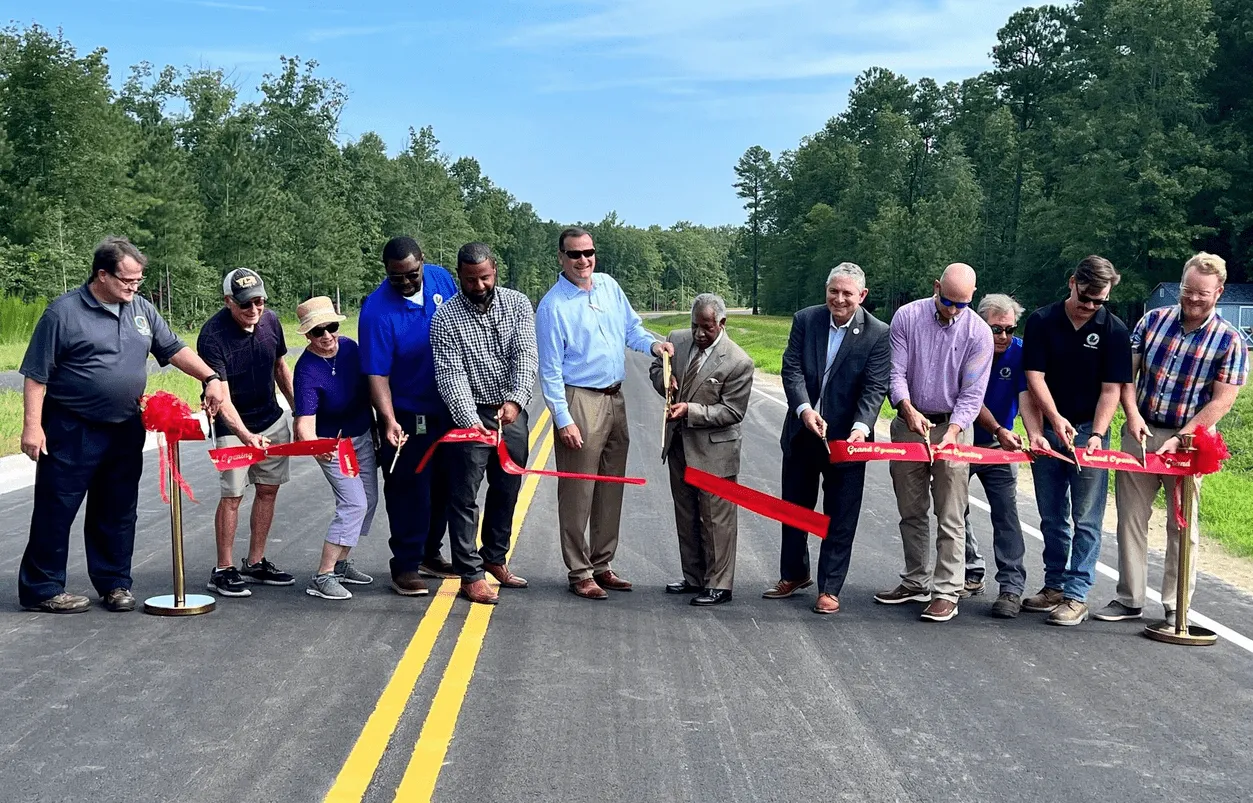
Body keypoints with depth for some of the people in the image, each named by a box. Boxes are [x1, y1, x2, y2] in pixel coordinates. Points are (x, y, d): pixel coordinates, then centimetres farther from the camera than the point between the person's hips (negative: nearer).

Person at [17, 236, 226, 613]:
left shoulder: (142, 309, 7)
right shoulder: (64, 312, -10)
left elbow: (174, 350, 12)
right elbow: (36, 374, -8)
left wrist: (210, 378, -3)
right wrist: (32, 425, -13)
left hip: (125, 431, 5)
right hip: (72, 431, -5)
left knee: (117, 512, 12)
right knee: (56, 511, 1)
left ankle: (115, 583, 23)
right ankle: (41, 589, 11)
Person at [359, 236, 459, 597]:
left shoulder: (440, 278, -4)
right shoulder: (377, 311, -21)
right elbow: (377, 374, -23)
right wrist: (389, 421, -35)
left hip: (448, 406, 6)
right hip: (407, 416, -6)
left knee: (444, 487, 15)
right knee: (409, 492, -4)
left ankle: (428, 553, 31)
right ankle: (406, 567, 4)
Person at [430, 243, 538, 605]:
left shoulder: (517, 304, -1)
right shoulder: (445, 318, -9)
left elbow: (526, 355, -10)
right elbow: (451, 375, -16)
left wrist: (516, 400, -27)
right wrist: (470, 420, -30)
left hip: (512, 412, 4)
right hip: (471, 415, -4)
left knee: (507, 490, 16)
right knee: (465, 496, -2)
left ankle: (495, 558, 33)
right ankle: (470, 574, 7)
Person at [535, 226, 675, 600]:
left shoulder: (609, 286, 7)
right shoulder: (553, 306, -11)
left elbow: (631, 327, 19)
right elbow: (550, 369, -12)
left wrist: (652, 344, -3)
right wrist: (563, 420, -17)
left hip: (615, 399, 7)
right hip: (580, 401, -7)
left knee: (611, 489, 13)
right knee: (578, 492, -3)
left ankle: (601, 565, 24)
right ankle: (579, 573, 6)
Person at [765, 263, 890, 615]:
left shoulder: (877, 334, -10)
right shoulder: (805, 320, -2)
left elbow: (874, 388, -15)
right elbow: (792, 369, -8)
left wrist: (861, 427, -31)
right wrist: (804, 409, -24)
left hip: (845, 439, -3)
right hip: (802, 432, 4)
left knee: (840, 518, 3)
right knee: (794, 507, 18)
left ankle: (830, 589, 15)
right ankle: (794, 575, 37)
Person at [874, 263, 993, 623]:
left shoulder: (978, 332, -8)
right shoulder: (907, 317, -5)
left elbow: (972, 394, -8)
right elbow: (896, 372, -6)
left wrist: (952, 431, -22)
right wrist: (909, 409, -24)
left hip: (952, 426, -2)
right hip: (909, 423, 2)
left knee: (950, 517, -3)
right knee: (911, 511, 12)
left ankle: (946, 592, 1)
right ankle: (916, 582, 24)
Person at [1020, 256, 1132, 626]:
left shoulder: (1114, 331, -5)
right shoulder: (1041, 321, -2)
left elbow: (1111, 390, -6)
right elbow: (1034, 376, -6)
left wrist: (1096, 435, -18)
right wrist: (1055, 419, -19)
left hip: (1089, 432, -2)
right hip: (1048, 430, 2)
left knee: (1085, 519, -3)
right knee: (1052, 518, 11)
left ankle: (1077, 595, 1)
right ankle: (1055, 586, 23)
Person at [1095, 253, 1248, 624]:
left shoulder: (1229, 340, -7)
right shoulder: (1153, 320, 2)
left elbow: (1222, 401, -10)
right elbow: (1126, 371, 4)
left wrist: (1180, 440, -17)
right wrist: (1132, 413, -12)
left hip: (1187, 440, -3)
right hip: (1140, 432, 3)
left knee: (1182, 525, 4)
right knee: (1131, 518, 6)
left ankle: (1176, 607, 15)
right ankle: (1129, 600, 16)